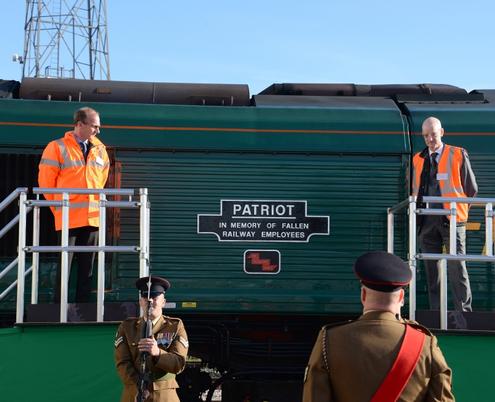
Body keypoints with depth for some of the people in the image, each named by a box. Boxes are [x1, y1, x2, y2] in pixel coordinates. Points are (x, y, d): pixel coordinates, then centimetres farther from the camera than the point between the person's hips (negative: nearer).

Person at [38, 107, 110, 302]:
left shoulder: (99, 149, 9)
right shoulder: (58, 147, -6)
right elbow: (45, 180, -2)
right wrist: (58, 205, 4)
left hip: (93, 217, 5)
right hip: (68, 217, -5)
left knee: (87, 266, 9)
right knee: (65, 264, -1)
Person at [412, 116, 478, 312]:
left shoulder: (458, 155, 2)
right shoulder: (418, 159, 13)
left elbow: (471, 188, 6)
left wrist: (458, 208, 8)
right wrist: (417, 210, 12)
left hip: (451, 219, -4)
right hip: (427, 220, 4)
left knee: (457, 267, -9)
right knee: (431, 269, 6)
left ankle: (464, 312, -5)